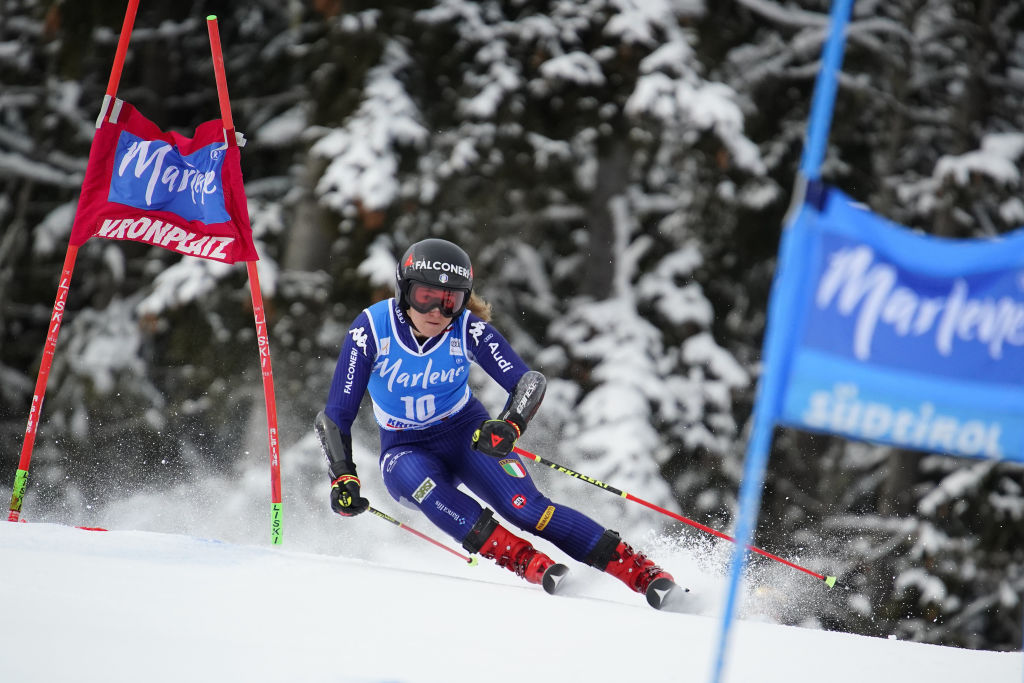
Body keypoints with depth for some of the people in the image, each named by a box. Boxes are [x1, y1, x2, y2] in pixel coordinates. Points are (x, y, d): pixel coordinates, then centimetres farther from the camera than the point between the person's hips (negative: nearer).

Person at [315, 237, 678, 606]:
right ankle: (529, 563, -40)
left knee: (526, 507, -23)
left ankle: (645, 573, -25)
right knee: (420, 483, -36)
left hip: (468, 433, 0)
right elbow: (335, 416, -16)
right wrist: (343, 478, -30)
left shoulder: (468, 329, -17)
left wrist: (509, 425, -42)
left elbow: (529, 381, -21)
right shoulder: (370, 330, -20)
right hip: (405, 449, 0)